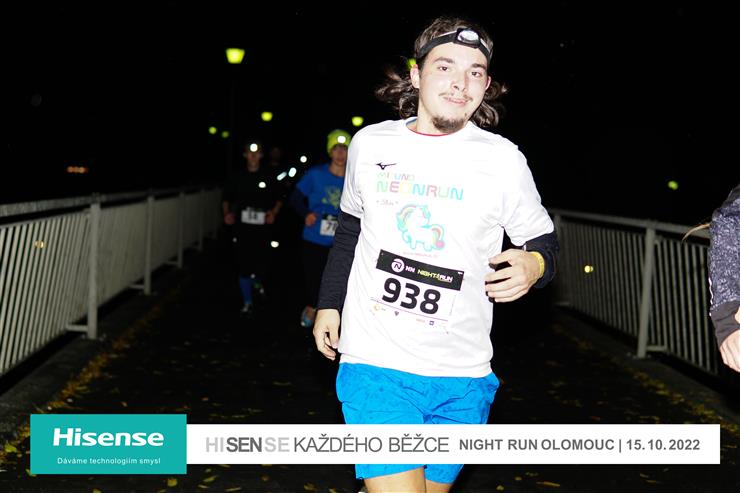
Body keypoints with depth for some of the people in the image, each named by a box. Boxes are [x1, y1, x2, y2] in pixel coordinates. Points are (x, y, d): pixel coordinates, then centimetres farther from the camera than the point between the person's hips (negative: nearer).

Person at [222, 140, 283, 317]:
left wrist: (274, 212, -5)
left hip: (262, 228, -1)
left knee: (262, 262, -2)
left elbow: (278, 199, 12)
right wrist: (227, 213, -1)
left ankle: (258, 281, 35)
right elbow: (227, 198, 16)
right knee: (244, 266, -2)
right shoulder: (239, 177, 6)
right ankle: (247, 302, 10)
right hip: (243, 227, 1)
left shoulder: (268, 177, 3)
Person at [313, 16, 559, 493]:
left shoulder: (504, 160, -4)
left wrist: (534, 265, -14)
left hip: (462, 379, 1)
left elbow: (544, 239, 8)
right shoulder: (370, 144, 2)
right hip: (376, 366, -1)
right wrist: (329, 304, 15)